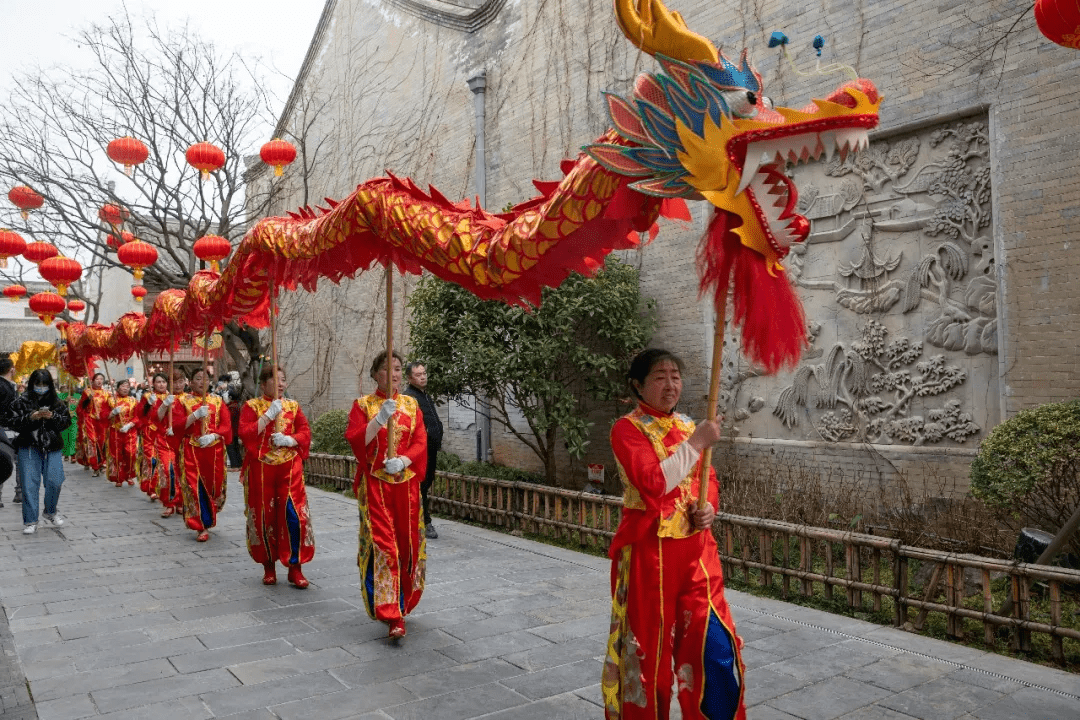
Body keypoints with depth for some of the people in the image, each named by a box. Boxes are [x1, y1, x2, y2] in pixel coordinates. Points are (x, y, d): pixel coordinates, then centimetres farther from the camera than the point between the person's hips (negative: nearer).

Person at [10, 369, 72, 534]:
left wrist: (53, 416, -13)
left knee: (55, 481, -3)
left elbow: (67, 421, 4)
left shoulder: (57, 402, 7)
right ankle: (30, 521, 7)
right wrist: (31, 417, -19)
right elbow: (15, 423, -3)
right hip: (29, 447, -1)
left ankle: (50, 511, 23)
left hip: (51, 447, 1)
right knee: (30, 484, -2)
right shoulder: (22, 401, 2)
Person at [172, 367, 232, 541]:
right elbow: (176, 426, -6)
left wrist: (213, 436, -17)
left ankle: (207, 519, 29)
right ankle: (202, 527, 3)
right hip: (191, 451, -2)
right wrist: (196, 415, -18)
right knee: (196, 487, -5)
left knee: (213, 485, 5)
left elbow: (226, 426, 1)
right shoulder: (182, 401, 5)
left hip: (214, 451, 2)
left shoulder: (217, 401, 10)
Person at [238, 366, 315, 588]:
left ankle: (295, 567, 3)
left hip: (289, 468, 1)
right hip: (261, 468, -1)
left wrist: (290, 440, -14)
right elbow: (245, 434, -12)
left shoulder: (293, 405, 9)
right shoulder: (251, 406, 2)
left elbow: (305, 433, 5)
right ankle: (269, 565, 22)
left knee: (294, 514, -7)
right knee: (264, 517, 6)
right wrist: (269, 414, -16)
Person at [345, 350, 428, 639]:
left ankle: (401, 603, 27)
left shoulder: (411, 404, 10)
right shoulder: (363, 405, 3)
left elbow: (420, 442, 1)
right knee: (382, 544, -8)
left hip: (406, 483, 3)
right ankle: (392, 615, -6)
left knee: (407, 542, 7)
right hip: (375, 485, -3)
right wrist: (380, 418, -23)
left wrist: (403, 460, -17)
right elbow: (355, 440, -11)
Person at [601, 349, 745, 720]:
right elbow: (653, 483, -23)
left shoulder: (689, 427, 11)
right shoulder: (627, 428, -9)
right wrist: (696, 444, -20)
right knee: (647, 648, 7)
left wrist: (709, 507, -4)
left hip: (695, 547, 5)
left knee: (714, 644, 4)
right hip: (648, 549, -5)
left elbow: (708, 479, 17)